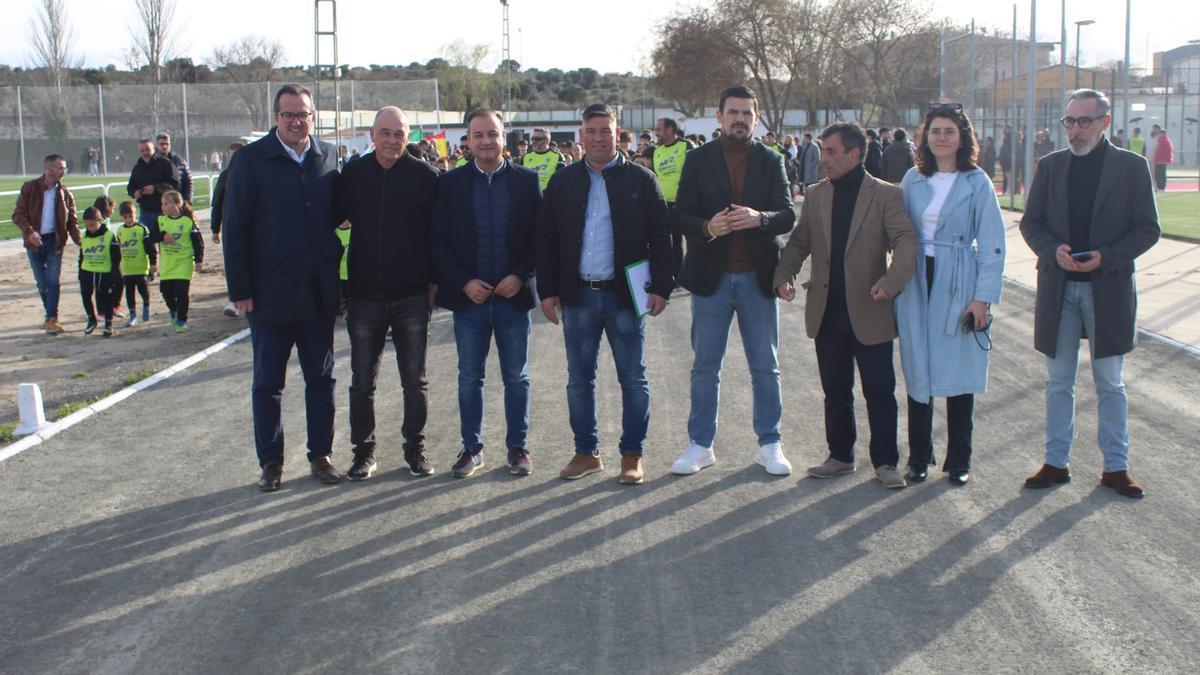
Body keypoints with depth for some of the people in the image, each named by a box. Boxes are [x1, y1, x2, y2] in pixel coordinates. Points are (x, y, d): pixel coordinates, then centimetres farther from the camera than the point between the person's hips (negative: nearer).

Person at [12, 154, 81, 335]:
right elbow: (18, 214, -7)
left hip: (55, 241, 0)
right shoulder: (29, 188, -4)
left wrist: (80, 241, -12)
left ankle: (52, 319, -5)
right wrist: (29, 231, -23)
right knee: (41, 282, 9)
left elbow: (72, 221, 4)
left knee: (53, 281, -8)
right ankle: (50, 315, 24)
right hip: (34, 242, 0)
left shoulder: (64, 193, 2)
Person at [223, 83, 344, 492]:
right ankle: (270, 462, 18)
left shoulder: (329, 157, 5)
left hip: (319, 294, 3)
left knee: (321, 379, 11)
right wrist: (240, 289, -9)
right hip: (270, 295, -3)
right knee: (267, 383, 7)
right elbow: (234, 228, -5)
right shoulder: (252, 159, -5)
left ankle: (320, 455, 23)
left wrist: (334, 271, 4)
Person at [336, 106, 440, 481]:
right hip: (364, 296, 1)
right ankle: (364, 450, 20)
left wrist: (434, 282, -2)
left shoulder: (425, 176, -4)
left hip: (412, 296, -1)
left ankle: (415, 449, 21)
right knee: (362, 380, 8)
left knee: (415, 380, 8)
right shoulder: (353, 174, 1)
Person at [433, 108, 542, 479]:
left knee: (516, 377, 8)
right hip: (468, 296, 0)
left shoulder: (527, 181, 1)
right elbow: (439, 242, 2)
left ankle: (517, 447, 19)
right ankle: (471, 448, 18)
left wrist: (521, 276, -11)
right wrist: (464, 282, -9)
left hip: (514, 295, 0)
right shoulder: (451, 183, 2)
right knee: (469, 377, 8)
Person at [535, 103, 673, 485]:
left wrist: (660, 287, -7)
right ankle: (586, 453, 21)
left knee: (633, 380, 4)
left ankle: (632, 455, 14)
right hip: (578, 296, 3)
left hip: (625, 295, -2)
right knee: (579, 380, 9)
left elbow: (660, 237, -1)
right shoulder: (562, 182, 7)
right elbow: (545, 238, 8)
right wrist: (548, 290, 2)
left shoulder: (641, 180, 0)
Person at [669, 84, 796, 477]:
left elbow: (787, 216, -4)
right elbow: (681, 216, -2)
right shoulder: (698, 161, 3)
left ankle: (769, 445, 18)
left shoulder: (771, 161, 4)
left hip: (757, 277, 0)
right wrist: (707, 227, -22)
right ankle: (700, 445, 17)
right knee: (704, 367, 7)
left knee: (765, 368, 8)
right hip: (711, 277, 0)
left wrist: (759, 218, -25)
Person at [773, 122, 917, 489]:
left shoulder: (886, 195, -4)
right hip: (827, 310, 4)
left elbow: (905, 241, -13)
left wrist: (892, 280, -30)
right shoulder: (815, 196, 9)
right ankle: (840, 456, 25)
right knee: (836, 390, 13)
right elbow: (798, 242, 12)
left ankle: (885, 461, 14)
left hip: (869, 311, -4)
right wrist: (784, 275, -5)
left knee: (879, 391, 3)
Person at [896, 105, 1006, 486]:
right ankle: (918, 458, 15)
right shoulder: (913, 179, 6)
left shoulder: (977, 182, -3)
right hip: (917, 283, 3)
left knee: (959, 372, 3)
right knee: (917, 372, 5)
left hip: (958, 284, -3)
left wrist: (984, 297, -10)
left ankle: (958, 461, 14)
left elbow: (992, 244, -5)